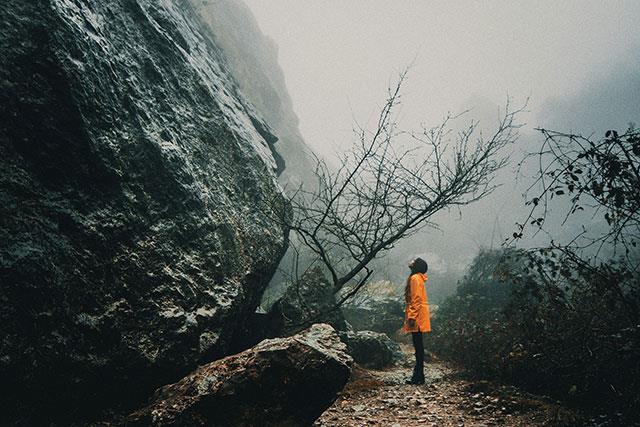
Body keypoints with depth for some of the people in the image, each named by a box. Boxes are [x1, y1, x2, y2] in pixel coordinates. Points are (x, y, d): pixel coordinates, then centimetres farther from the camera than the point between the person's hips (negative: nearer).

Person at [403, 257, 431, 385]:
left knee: (418, 346, -7)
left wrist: (412, 317, -21)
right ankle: (418, 375, 16)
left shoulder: (415, 278, -12)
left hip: (417, 316, -10)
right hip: (418, 316, 10)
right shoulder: (417, 278, 18)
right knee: (418, 345, 11)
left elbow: (416, 299, -19)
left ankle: (419, 376, -4)